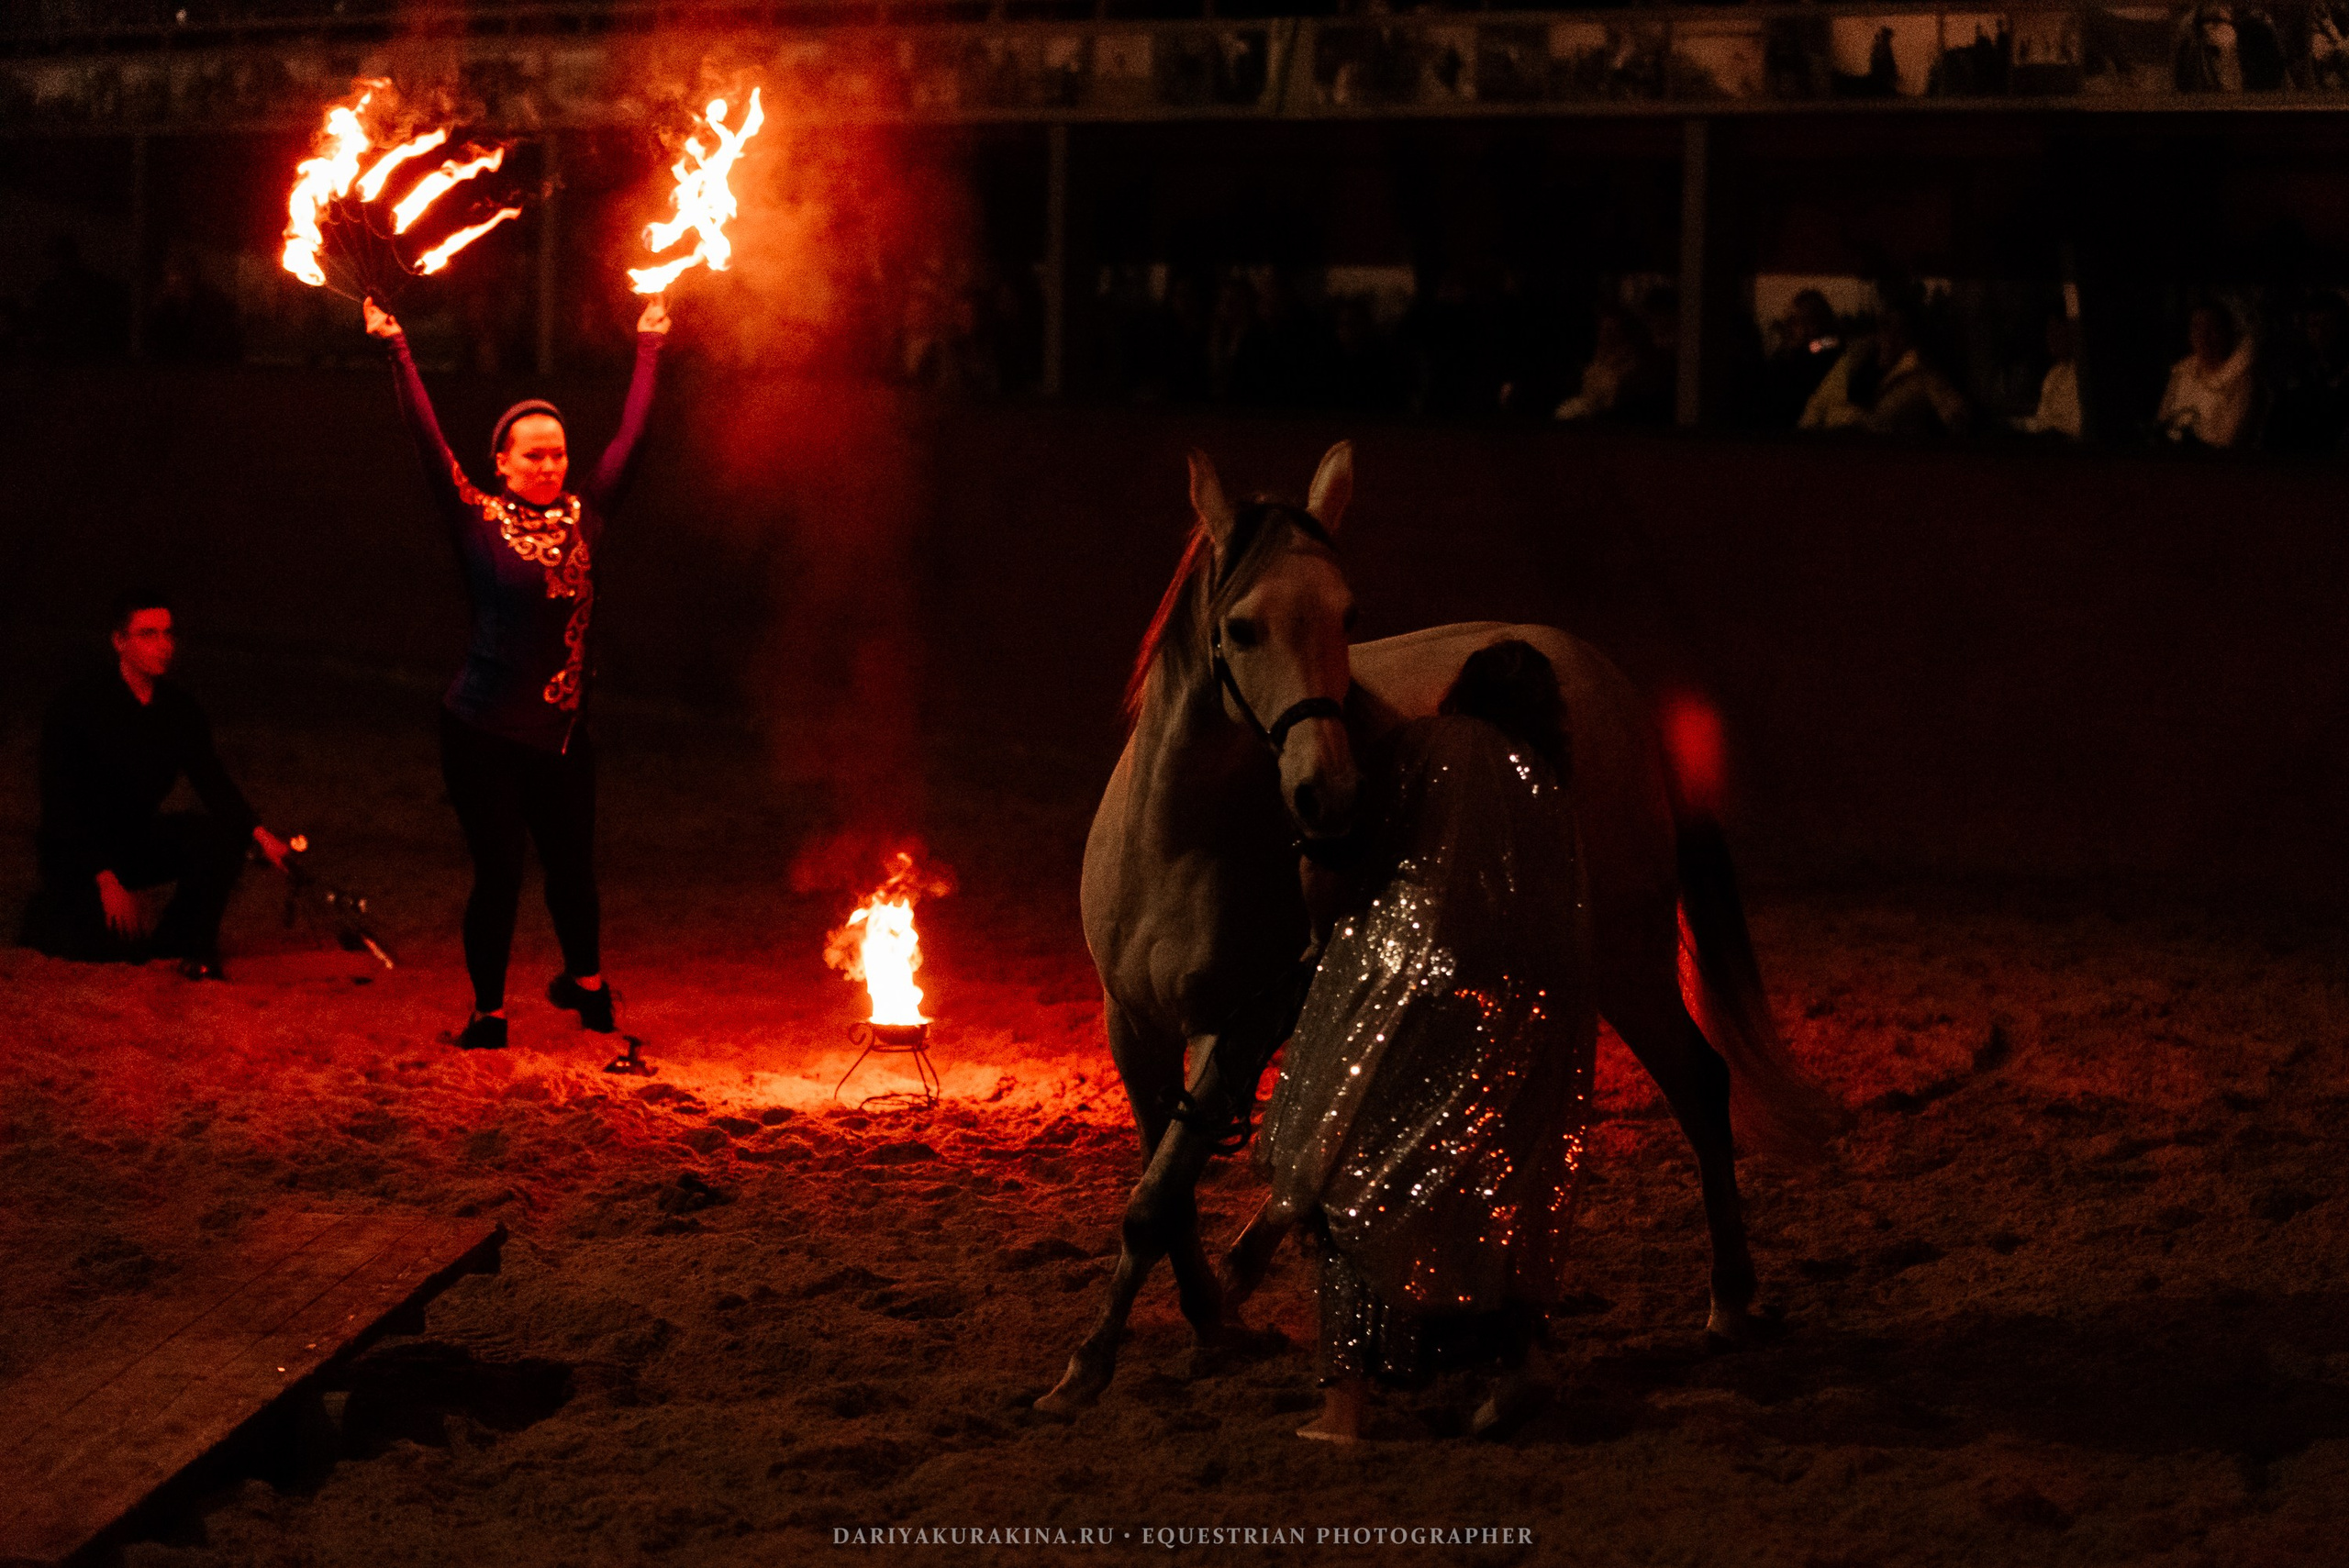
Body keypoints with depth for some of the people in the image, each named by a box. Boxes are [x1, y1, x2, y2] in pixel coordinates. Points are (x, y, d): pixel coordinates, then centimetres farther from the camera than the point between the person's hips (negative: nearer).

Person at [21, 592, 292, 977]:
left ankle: (188, 945, -3)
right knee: (112, 942, -26)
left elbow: (212, 782, 2)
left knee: (224, 836, -20)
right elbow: (61, 803, -20)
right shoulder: (77, 705, -18)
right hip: (77, 851, -5)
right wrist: (106, 879, -28)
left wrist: (261, 834, -17)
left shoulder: (179, 707, -1)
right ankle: (51, 912, 8)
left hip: (140, 838, 5)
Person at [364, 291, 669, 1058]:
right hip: (485, 732, -4)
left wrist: (648, 349, 18)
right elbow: (429, 443, -13)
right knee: (498, 872, -1)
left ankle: (585, 980, 38)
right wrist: (398, 352, -18)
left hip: (562, 732, 4)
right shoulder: (480, 522, -6)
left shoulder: (582, 517, 4)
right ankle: (488, 1013, 14)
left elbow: (629, 434, 12)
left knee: (571, 865, 12)